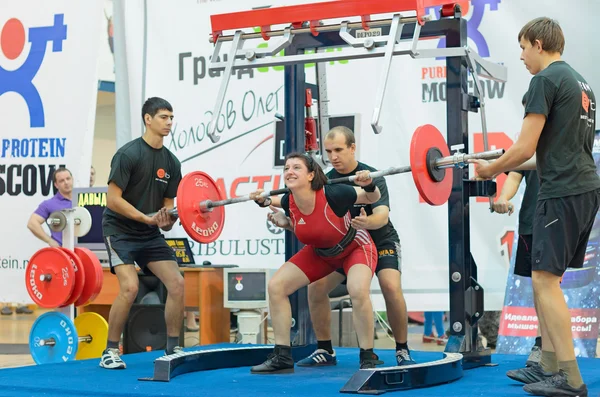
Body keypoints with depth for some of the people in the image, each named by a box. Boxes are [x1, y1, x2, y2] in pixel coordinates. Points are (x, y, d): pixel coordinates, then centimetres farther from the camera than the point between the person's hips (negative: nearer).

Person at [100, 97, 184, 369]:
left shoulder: (171, 162, 4)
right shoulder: (128, 154, -15)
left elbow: (168, 204, 7)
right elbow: (113, 200, -19)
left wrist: (166, 221, -15)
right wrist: (147, 217, -22)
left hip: (150, 234, 7)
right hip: (120, 230, -6)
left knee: (177, 283, -5)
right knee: (130, 287, -22)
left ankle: (172, 349, 7)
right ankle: (110, 352, -8)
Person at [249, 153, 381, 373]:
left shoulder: (332, 195, -34)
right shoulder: (289, 203, -20)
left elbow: (373, 198, -18)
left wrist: (369, 185, -39)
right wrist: (284, 222, -13)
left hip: (355, 247, -5)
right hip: (320, 252, 6)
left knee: (358, 291, -34)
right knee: (276, 285, -6)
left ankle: (368, 358, -15)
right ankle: (282, 357, 3)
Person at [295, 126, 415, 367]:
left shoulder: (372, 177, -23)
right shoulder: (326, 181, -8)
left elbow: (382, 215, -36)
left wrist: (367, 223, -60)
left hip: (380, 242, -5)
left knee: (391, 287, -29)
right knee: (316, 287, -13)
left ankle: (402, 351, -12)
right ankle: (325, 351, 1)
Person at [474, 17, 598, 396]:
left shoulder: (546, 79, -10)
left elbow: (524, 148, -14)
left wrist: (492, 169, 3)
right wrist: (508, 166, 30)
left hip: (563, 192, -10)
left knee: (545, 280, -8)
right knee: (547, 279, 14)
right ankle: (549, 367, 16)